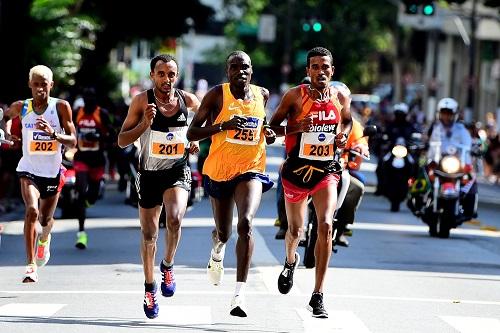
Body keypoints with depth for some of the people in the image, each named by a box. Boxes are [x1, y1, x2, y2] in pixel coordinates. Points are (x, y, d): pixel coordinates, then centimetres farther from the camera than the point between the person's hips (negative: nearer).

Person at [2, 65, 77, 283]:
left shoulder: (61, 107, -9)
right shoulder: (21, 108, -4)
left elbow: (72, 141, -11)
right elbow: (6, 116, 20)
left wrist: (53, 133, -29)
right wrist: (7, 131, -1)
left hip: (53, 172, 1)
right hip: (29, 169, -1)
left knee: (45, 219, 15)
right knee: (31, 211, -24)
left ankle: (44, 239, 54)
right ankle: (31, 266, -23)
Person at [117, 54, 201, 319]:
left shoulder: (187, 100, -4)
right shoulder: (142, 101, -9)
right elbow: (122, 141, -9)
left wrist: (197, 140, 3)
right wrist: (144, 124, -24)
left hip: (178, 171, 0)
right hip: (149, 174, 0)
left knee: (174, 218, -27)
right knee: (149, 234, 8)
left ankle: (168, 265, 0)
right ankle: (150, 287, 27)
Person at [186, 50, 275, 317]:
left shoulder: (262, 95, 4)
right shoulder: (217, 95, -7)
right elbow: (191, 133, -8)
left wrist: (269, 134, 2)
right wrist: (223, 126, -22)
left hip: (250, 171, 0)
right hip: (219, 171, 0)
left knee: (245, 224, -24)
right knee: (224, 232, 17)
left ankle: (240, 292, -25)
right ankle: (217, 251, 58)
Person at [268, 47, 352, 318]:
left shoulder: (341, 98, 0)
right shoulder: (295, 96, -8)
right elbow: (272, 127, -2)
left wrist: (342, 136, -2)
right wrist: (295, 128, -21)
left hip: (327, 170, 0)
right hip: (296, 169, 0)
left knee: (325, 226, -19)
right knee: (295, 229, 15)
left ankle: (317, 296, -15)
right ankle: (290, 261, 53)